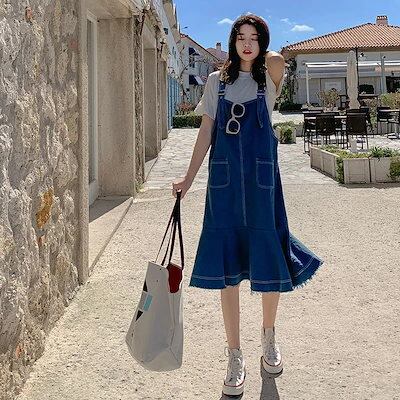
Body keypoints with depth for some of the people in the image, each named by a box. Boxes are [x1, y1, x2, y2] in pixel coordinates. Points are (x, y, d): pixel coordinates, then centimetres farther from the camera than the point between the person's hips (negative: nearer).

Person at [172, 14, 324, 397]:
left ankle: (268, 335, 30)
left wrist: (256, 63, 6)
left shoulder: (269, 78, 7)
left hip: (261, 178, -1)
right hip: (224, 179, 1)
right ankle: (235, 357, 13)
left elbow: (276, 58, -16)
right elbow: (206, 131, 8)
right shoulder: (217, 81, 10)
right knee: (227, 268, 1)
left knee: (270, 262, 3)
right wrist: (189, 177, 1)